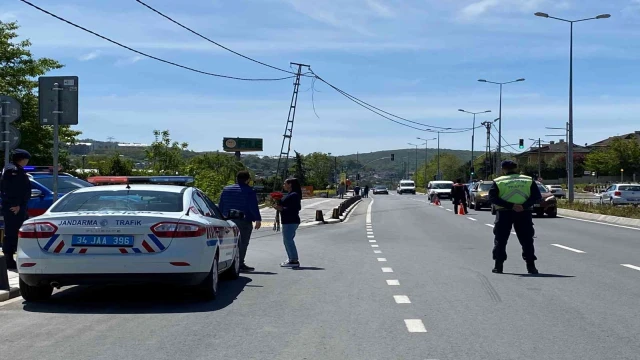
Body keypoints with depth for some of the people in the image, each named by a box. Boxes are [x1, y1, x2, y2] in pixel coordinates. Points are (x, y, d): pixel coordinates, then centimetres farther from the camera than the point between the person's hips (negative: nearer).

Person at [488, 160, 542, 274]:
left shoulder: (498, 182, 2)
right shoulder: (529, 180, 7)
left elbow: (492, 198, -10)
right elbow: (537, 197, -2)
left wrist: (509, 206, -16)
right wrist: (524, 206, -14)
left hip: (504, 213, -1)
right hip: (524, 213, 1)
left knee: (500, 240, 8)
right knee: (527, 240, 8)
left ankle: (498, 266, 6)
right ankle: (531, 266, 3)